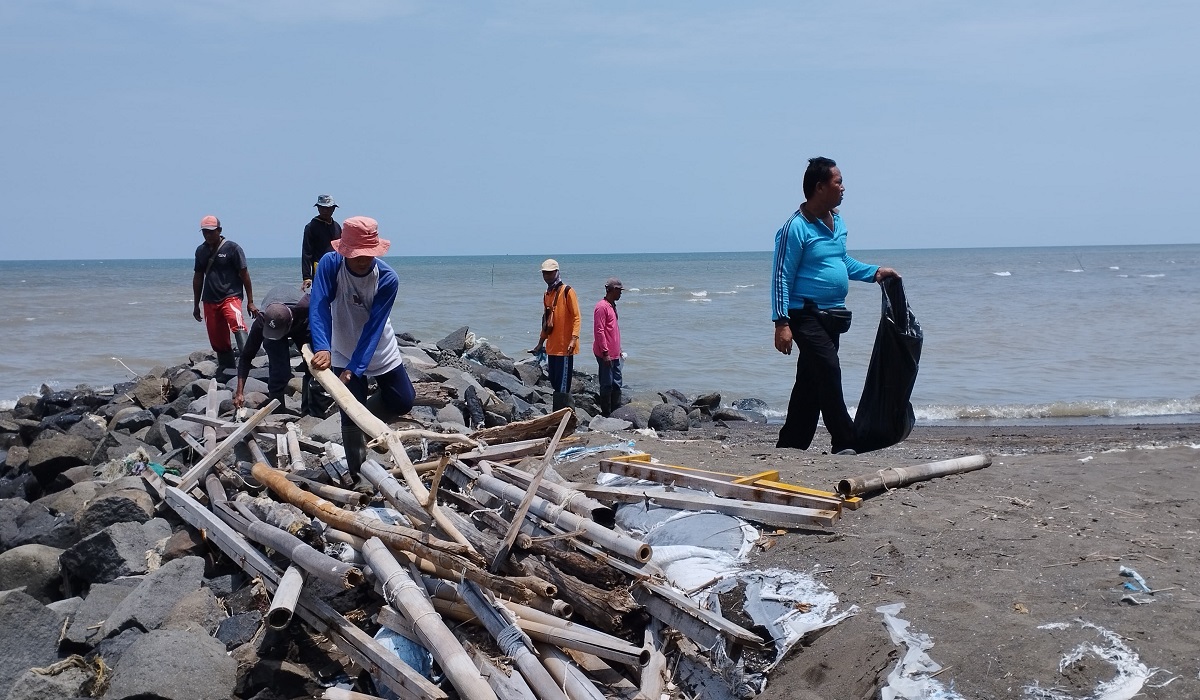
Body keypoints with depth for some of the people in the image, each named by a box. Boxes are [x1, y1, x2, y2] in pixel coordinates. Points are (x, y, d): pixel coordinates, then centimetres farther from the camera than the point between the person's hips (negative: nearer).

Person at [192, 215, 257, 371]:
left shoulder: (232, 248, -3)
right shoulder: (201, 251, 12)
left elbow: (244, 274, -2)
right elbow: (198, 277, 21)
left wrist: (250, 302, -3)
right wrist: (196, 305, 21)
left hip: (231, 296, -5)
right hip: (210, 301, 5)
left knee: (237, 324, -32)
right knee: (217, 340, 7)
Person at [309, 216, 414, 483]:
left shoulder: (388, 278, -26)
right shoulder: (330, 264, -24)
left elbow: (373, 328, -28)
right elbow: (318, 309, -33)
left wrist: (354, 369, -36)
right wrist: (322, 349, -49)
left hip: (381, 352, 1)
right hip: (343, 354, -1)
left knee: (403, 403, 7)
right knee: (350, 418, -6)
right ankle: (359, 477, 11)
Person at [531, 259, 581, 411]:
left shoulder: (567, 291, -6)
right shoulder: (547, 294, 17)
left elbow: (576, 317, -11)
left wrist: (574, 338, -21)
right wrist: (540, 343, 25)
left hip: (564, 347, -8)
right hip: (552, 347, 8)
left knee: (562, 386, -9)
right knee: (555, 384, 9)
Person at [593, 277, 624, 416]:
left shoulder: (612, 305, 15)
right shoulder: (602, 307, -15)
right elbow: (599, 331, -19)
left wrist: (618, 349, 23)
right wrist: (605, 352, -21)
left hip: (614, 353, 10)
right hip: (606, 354, -10)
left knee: (616, 384, 14)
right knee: (607, 384, -3)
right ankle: (606, 412, 3)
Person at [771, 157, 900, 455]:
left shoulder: (837, 222, 12)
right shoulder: (796, 228, -15)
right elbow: (781, 277, -15)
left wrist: (874, 272, 17)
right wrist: (782, 322, -20)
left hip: (832, 315, 9)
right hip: (807, 315, -9)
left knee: (810, 382, 11)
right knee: (829, 373, -16)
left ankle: (790, 445, 19)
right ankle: (845, 443, -12)